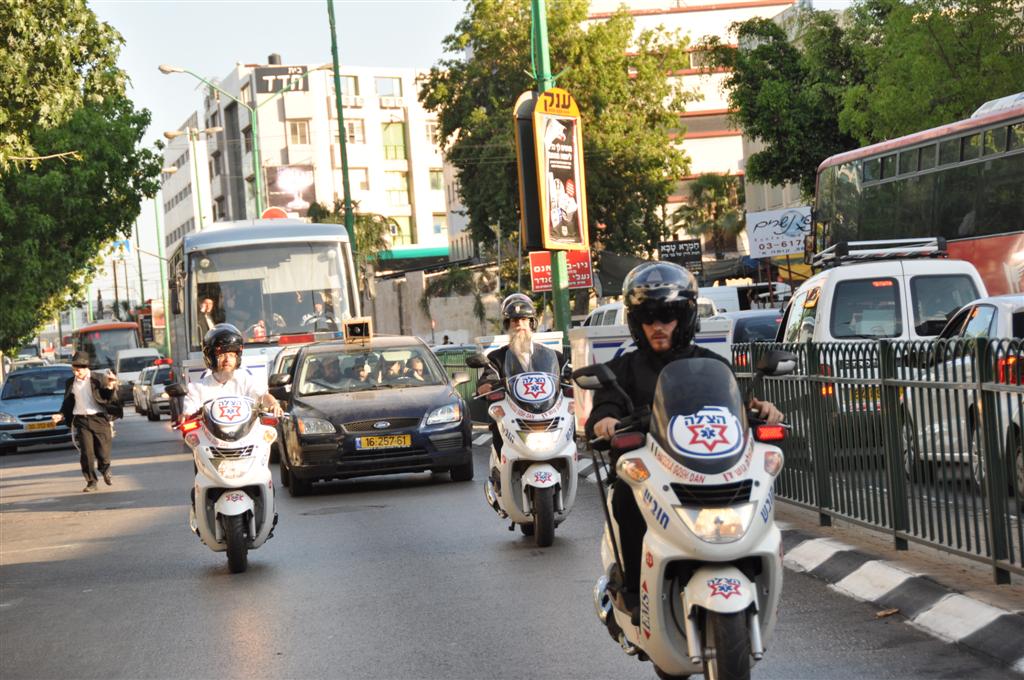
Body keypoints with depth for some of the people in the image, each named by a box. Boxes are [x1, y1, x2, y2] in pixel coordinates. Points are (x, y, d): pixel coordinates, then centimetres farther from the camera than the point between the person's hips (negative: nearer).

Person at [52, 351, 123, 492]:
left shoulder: (97, 380, -2)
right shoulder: (70, 383, 9)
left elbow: (108, 397, -6)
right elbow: (68, 403, 19)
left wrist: (110, 388, -25)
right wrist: (62, 415, 4)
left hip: (99, 418, -2)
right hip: (81, 421, 2)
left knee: (103, 452, 1)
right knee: (87, 452, -6)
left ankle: (105, 471, 31)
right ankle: (91, 482, 2)